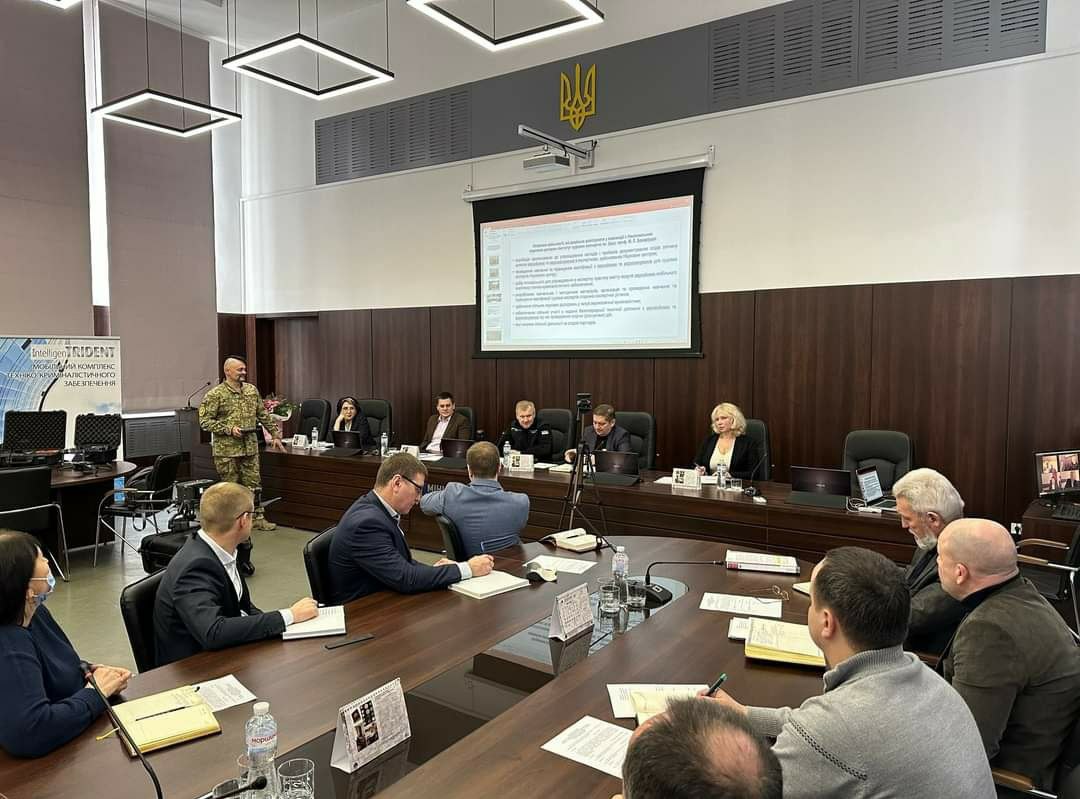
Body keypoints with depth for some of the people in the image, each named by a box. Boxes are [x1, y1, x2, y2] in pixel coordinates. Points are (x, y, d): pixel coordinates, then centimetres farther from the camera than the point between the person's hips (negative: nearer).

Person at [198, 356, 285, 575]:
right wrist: (229, 429, -17)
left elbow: (263, 415, 17)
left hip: (250, 448, 5)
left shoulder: (252, 390, 10)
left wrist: (275, 434, 15)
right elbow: (205, 421, -8)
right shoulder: (215, 394, -6)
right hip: (226, 451, -4)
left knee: (253, 485, 6)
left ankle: (256, 517, 13)